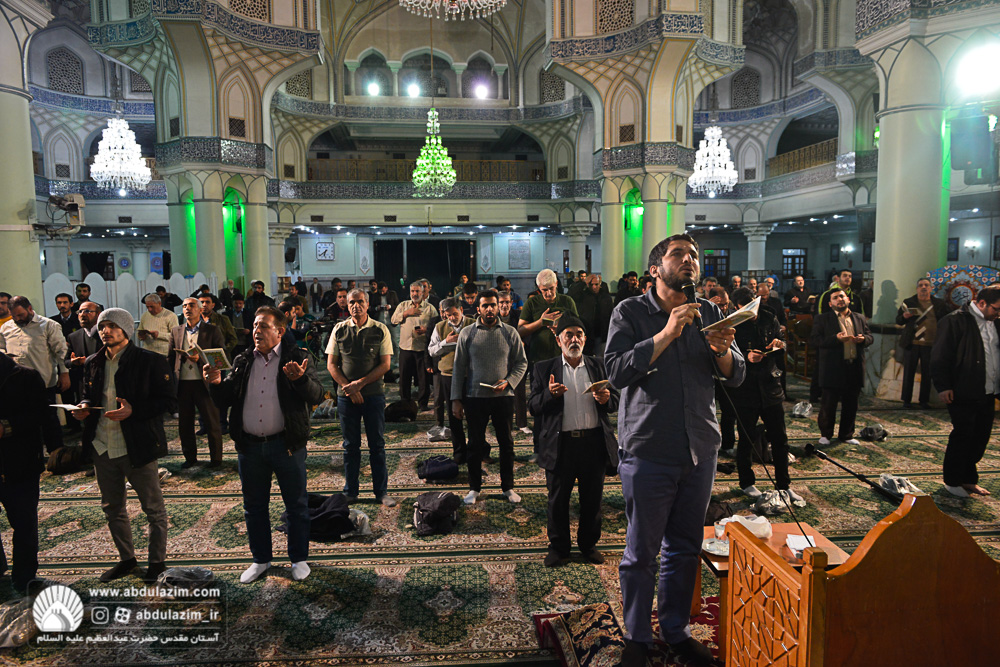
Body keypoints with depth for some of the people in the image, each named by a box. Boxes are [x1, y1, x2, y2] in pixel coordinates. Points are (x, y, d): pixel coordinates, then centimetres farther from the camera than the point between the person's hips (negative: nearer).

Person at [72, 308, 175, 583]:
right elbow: (89, 395, 22)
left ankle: (157, 562, 22)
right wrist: (84, 407, -1)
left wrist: (133, 410, -24)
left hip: (137, 447, -6)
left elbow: (168, 401, -12)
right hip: (102, 447, 6)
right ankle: (126, 558, 37)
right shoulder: (93, 364, 9)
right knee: (112, 508, 19)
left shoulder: (150, 361, -10)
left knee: (154, 509, 6)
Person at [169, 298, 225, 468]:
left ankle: (216, 458, 16)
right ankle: (190, 458, 25)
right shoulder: (176, 331, 13)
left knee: (211, 423, 2)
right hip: (182, 384, 4)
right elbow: (171, 358, 15)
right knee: (185, 424, 11)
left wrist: (200, 359, -17)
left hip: (204, 383, -4)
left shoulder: (212, 331, 1)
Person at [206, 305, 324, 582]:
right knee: (254, 506, 16)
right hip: (250, 446, 4)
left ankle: (299, 559, 26)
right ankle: (261, 560, 33)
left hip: (286, 445, -4)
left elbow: (316, 395, -13)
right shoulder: (242, 361, 8)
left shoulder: (295, 358, -4)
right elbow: (226, 400, 8)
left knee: (296, 505, 8)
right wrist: (216, 384, -12)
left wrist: (300, 378, -33)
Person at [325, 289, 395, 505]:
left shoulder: (380, 330, 0)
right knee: (350, 445, 10)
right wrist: (348, 388, -9)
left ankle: (381, 491, 16)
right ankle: (350, 492, 21)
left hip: (374, 393, -1)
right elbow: (331, 364, 3)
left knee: (377, 445, 5)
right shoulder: (339, 330, 4)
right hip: (346, 396, 1)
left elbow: (385, 364, -3)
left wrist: (360, 383, -12)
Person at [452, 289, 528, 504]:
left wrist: (508, 381, -11)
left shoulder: (510, 332, 2)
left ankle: (508, 487, 25)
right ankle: (475, 488, 24)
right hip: (475, 397, 0)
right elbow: (459, 367, 2)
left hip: (503, 397, 1)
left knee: (506, 444, 9)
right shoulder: (467, 333, 1)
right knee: (475, 445, 9)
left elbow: (521, 362, 7)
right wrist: (456, 399, -2)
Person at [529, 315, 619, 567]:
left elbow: (616, 402, 9)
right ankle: (558, 547, 27)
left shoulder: (598, 366, 9)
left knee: (592, 498, 11)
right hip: (560, 444, -1)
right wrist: (550, 394, -20)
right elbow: (534, 407, -1)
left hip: (594, 442, 2)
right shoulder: (544, 369, 4)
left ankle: (589, 543, 31)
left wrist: (606, 399, -14)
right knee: (557, 499, 9)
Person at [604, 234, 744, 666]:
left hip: (700, 450, 4)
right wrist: (668, 333, -22)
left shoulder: (709, 314, 9)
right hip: (648, 451, -4)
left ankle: (676, 630, 35)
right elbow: (617, 371, -18)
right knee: (641, 553, 7)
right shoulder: (630, 313, -4)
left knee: (685, 549, 16)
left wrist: (722, 351, -14)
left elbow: (737, 376, 7)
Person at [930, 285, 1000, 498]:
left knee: (980, 438, 12)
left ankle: (968, 479, 26)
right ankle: (952, 481, 15)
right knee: (962, 437, 1)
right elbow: (940, 355, -13)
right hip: (964, 394, -7)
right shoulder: (954, 321, -9)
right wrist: (943, 386, -17)